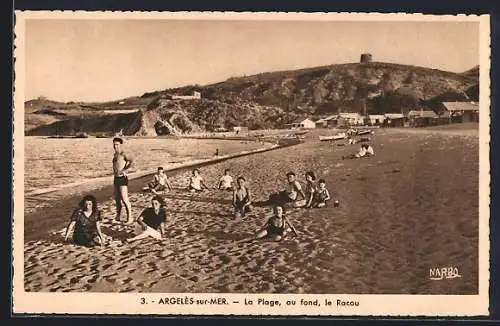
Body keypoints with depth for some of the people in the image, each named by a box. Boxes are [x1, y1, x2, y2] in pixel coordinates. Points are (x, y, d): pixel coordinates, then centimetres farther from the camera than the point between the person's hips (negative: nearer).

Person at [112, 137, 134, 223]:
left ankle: (129, 217, -2)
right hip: (116, 178, 9)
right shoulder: (115, 154, 14)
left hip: (122, 179, -9)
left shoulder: (123, 154, -13)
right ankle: (118, 217, 23)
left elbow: (131, 161, -28)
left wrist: (124, 170, -23)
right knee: (117, 199, 14)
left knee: (124, 199, -8)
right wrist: (114, 170, 15)